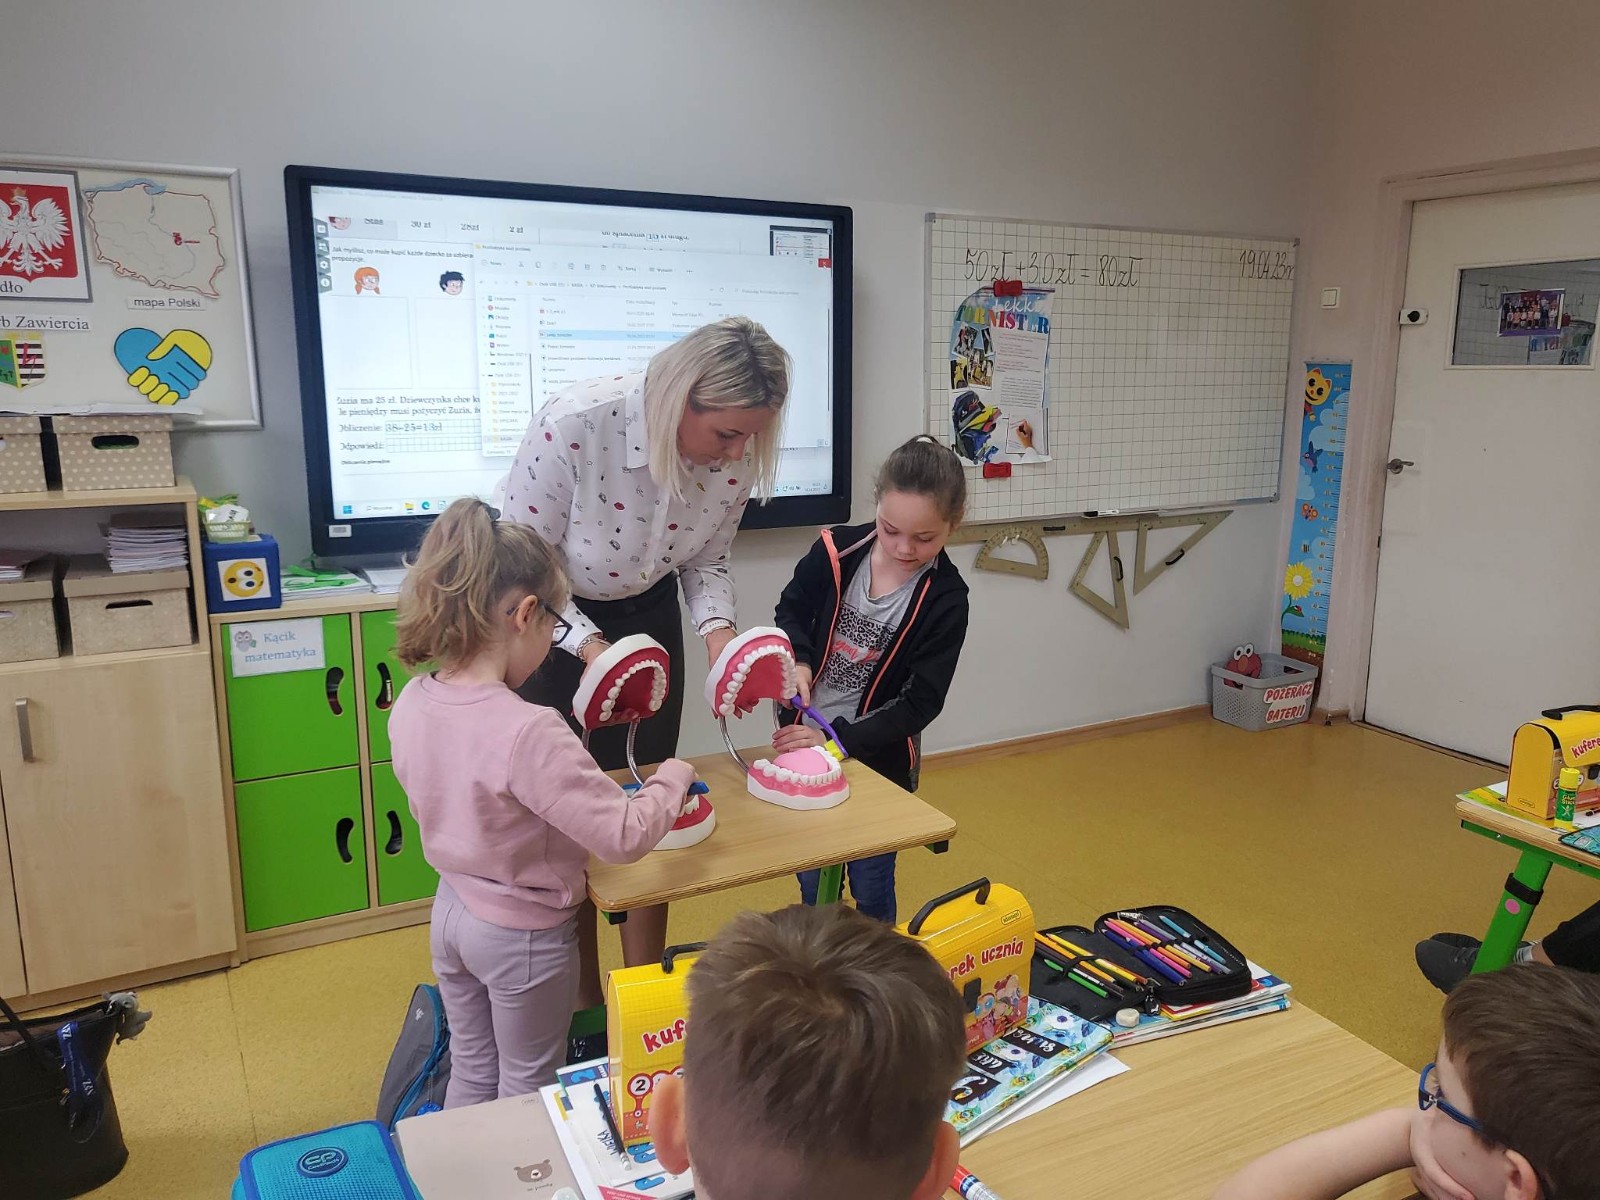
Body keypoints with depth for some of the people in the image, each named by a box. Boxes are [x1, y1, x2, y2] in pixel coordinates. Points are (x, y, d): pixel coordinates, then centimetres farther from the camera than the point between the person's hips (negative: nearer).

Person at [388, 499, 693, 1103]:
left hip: (452, 912, 7)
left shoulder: (410, 705, -10)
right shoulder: (530, 732, -34)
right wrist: (671, 780, -12)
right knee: (527, 1092, 19)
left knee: (470, 1073, 27)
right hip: (524, 934, -6)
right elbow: (624, 837, -30)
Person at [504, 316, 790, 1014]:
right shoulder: (574, 424, -34)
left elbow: (707, 561, -3)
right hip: (554, 618, -3)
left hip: (648, 614, 4)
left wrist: (717, 631, -22)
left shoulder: (736, 454, -20)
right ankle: (581, 998, 26)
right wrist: (589, 644, -34)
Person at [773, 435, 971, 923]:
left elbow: (921, 702, -16)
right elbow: (791, 611, 5)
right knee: (812, 880, 17)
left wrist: (840, 742, -25)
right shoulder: (836, 552, -13)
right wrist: (797, 660, -16)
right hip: (804, 738, 2)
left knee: (870, 886, 11)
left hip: (878, 756, -2)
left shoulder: (944, 599, -16)